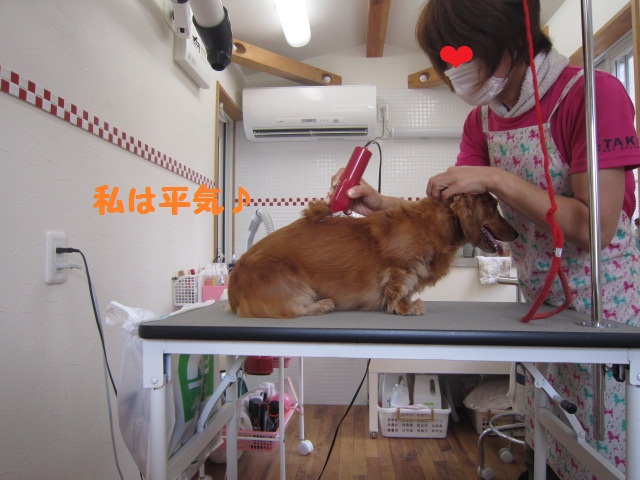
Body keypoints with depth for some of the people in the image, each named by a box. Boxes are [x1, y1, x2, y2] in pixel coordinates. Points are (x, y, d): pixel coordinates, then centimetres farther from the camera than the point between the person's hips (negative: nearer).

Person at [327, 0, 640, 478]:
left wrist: (497, 179, -24)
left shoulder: (593, 92, -17)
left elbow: (596, 227, -21)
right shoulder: (482, 119, 2)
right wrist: (380, 204, -12)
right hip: (542, 304, 6)